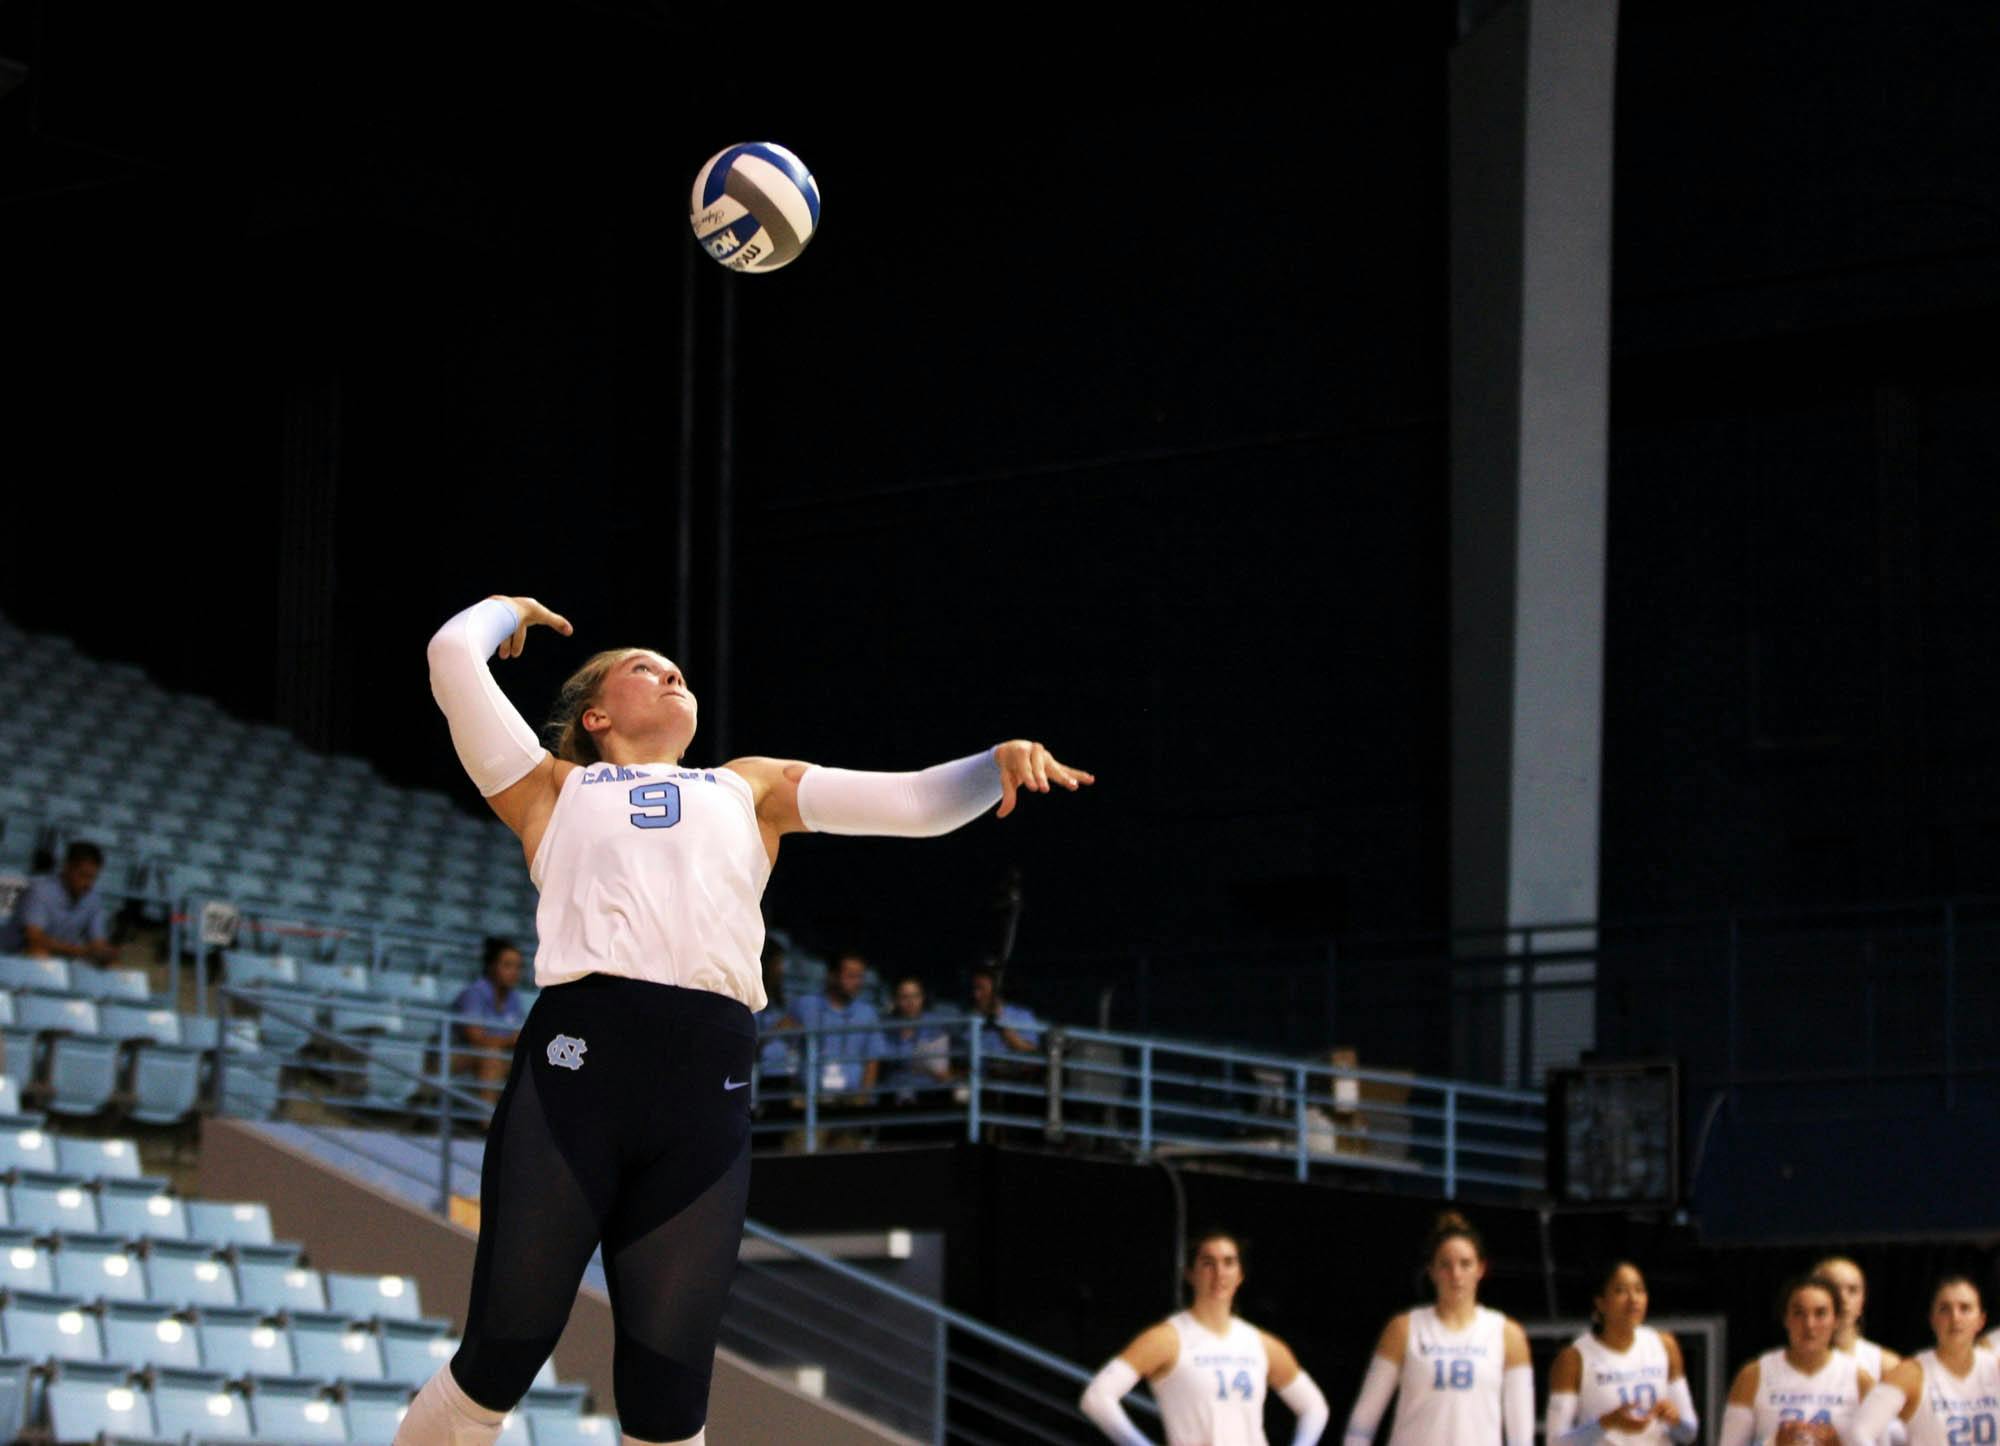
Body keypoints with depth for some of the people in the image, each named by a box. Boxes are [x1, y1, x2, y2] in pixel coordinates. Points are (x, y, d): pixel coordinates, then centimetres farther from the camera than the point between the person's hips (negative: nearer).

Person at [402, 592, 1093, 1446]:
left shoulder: (749, 788, 31)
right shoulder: (555, 787, 24)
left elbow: (912, 802, 23)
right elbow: (454, 655, 19)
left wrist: (998, 765, 5)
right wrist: (507, 611, 38)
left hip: (708, 1083, 2)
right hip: (578, 1056, -2)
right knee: (493, 1374, -2)